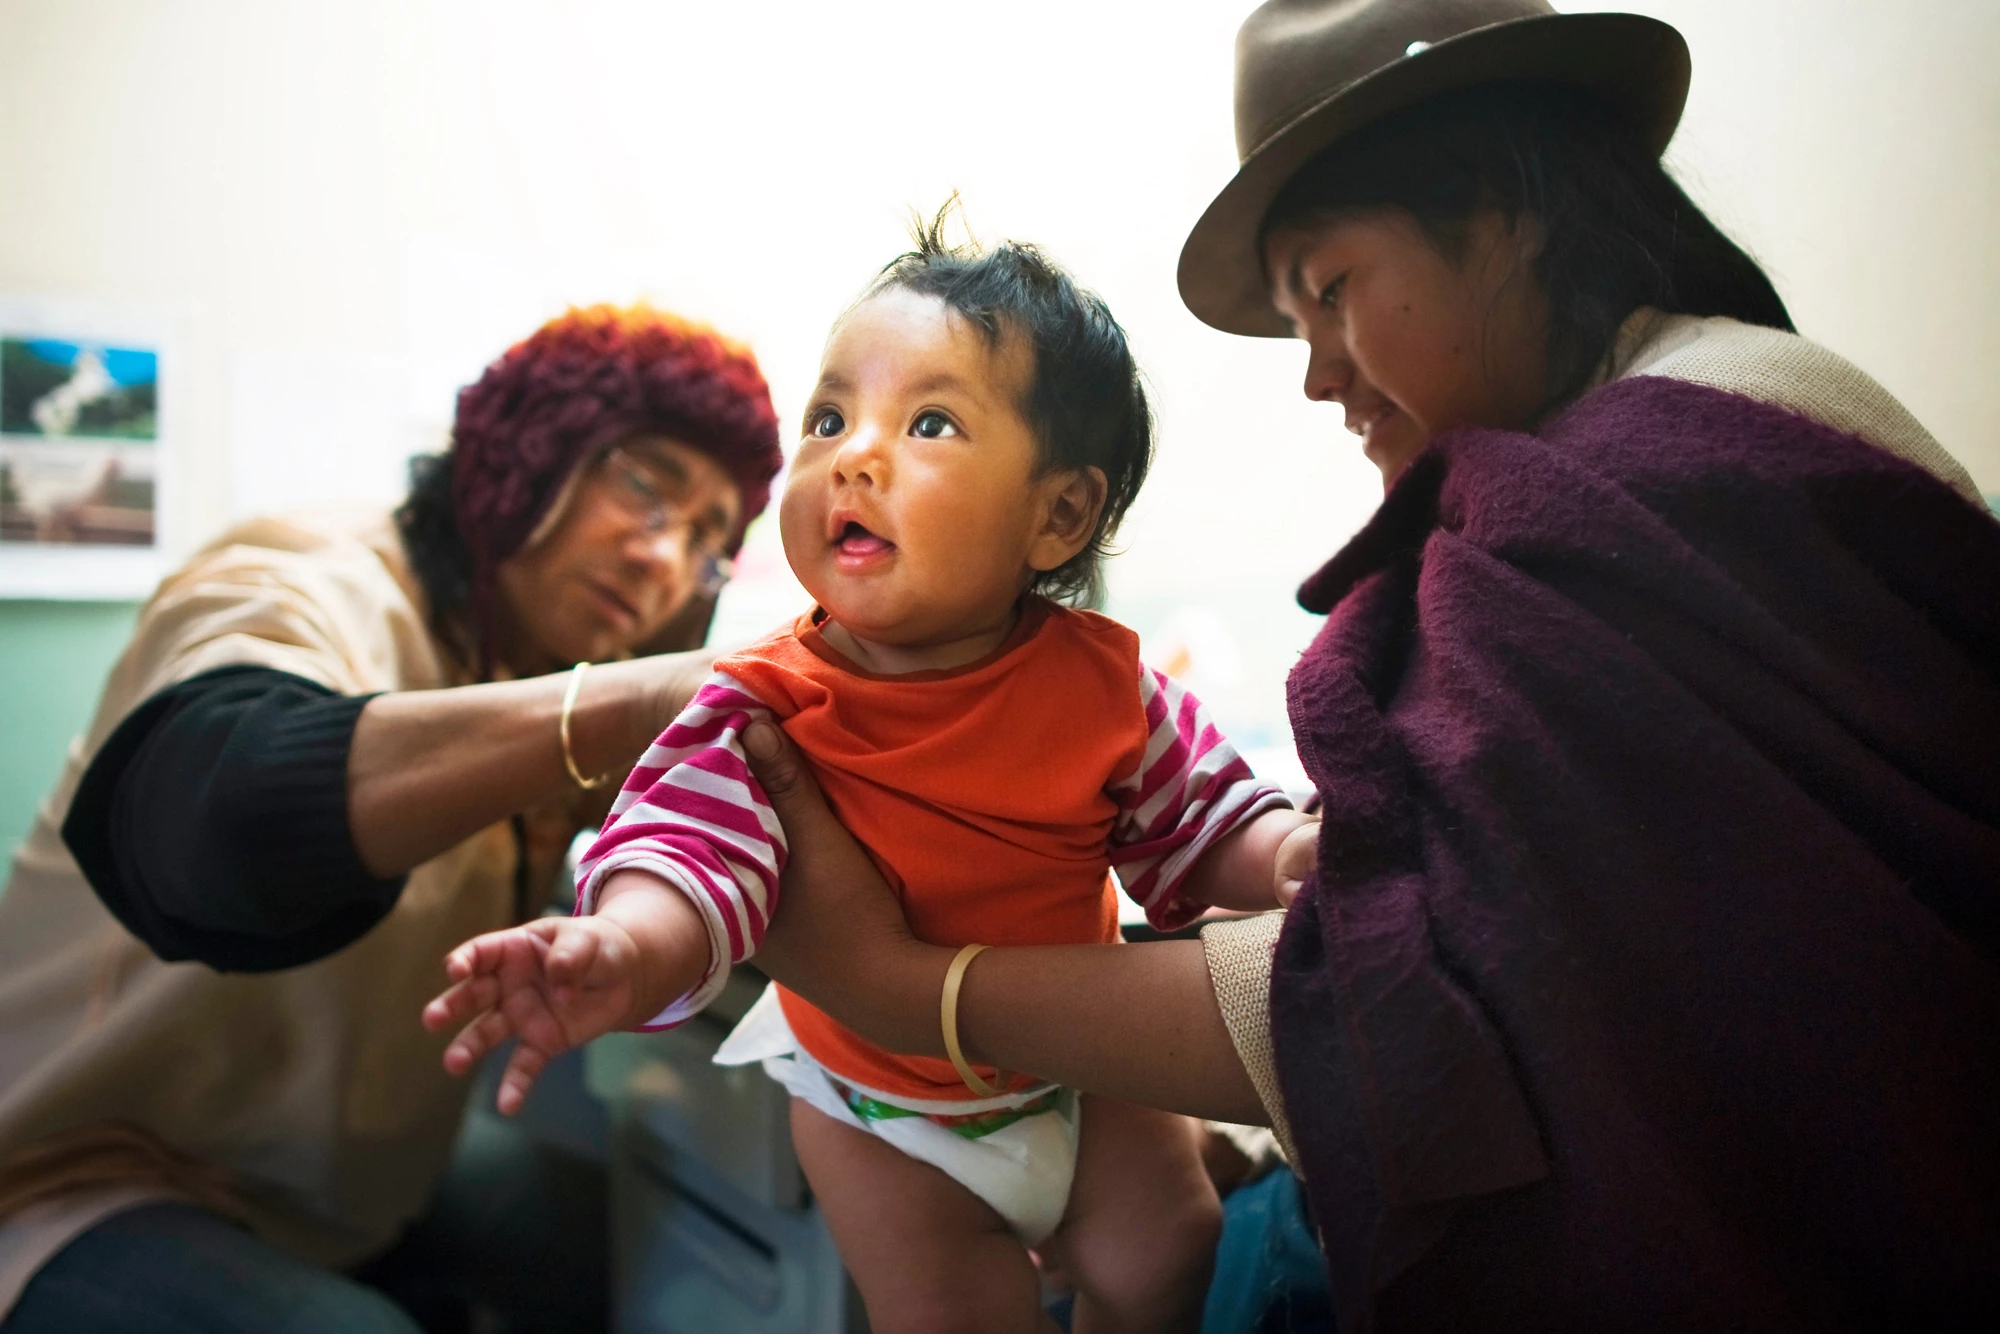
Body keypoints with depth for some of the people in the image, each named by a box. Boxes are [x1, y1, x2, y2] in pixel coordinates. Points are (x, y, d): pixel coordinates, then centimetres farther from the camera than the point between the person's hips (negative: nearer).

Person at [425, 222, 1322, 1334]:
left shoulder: (1097, 679, -19)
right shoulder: (775, 705, -26)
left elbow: (1200, 821, -7)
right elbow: (695, 853, -39)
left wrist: (1287, 852, -28)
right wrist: (621, 951, -61)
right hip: (884, 1106, -2)